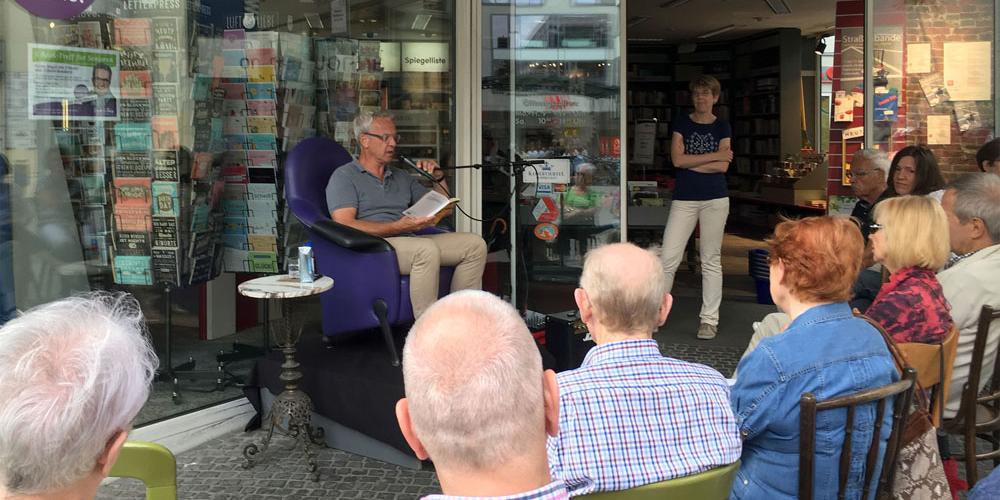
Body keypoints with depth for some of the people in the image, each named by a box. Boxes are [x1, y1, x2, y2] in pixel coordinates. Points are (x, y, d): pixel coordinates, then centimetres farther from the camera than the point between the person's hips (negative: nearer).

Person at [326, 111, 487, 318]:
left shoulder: (401, 177, 26)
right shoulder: (344, 176, 5)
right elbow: (345, 226, -11)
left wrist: (439, 178, 11)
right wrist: (398, 227, -19)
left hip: (410, 241, 7)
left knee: (474, 244, -9)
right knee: (426, 249, -36)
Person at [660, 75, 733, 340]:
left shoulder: (722, 127, 7)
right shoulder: (682, 123, 6)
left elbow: (723, 167, -5)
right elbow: (677, 159, -8)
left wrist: (689, 162, -7)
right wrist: (715, 155, -5)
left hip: (715, 199, 0)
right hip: (684, 199, 0)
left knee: (711, 261, 5)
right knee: (668, 258, -4)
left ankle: (709, 319, 12)